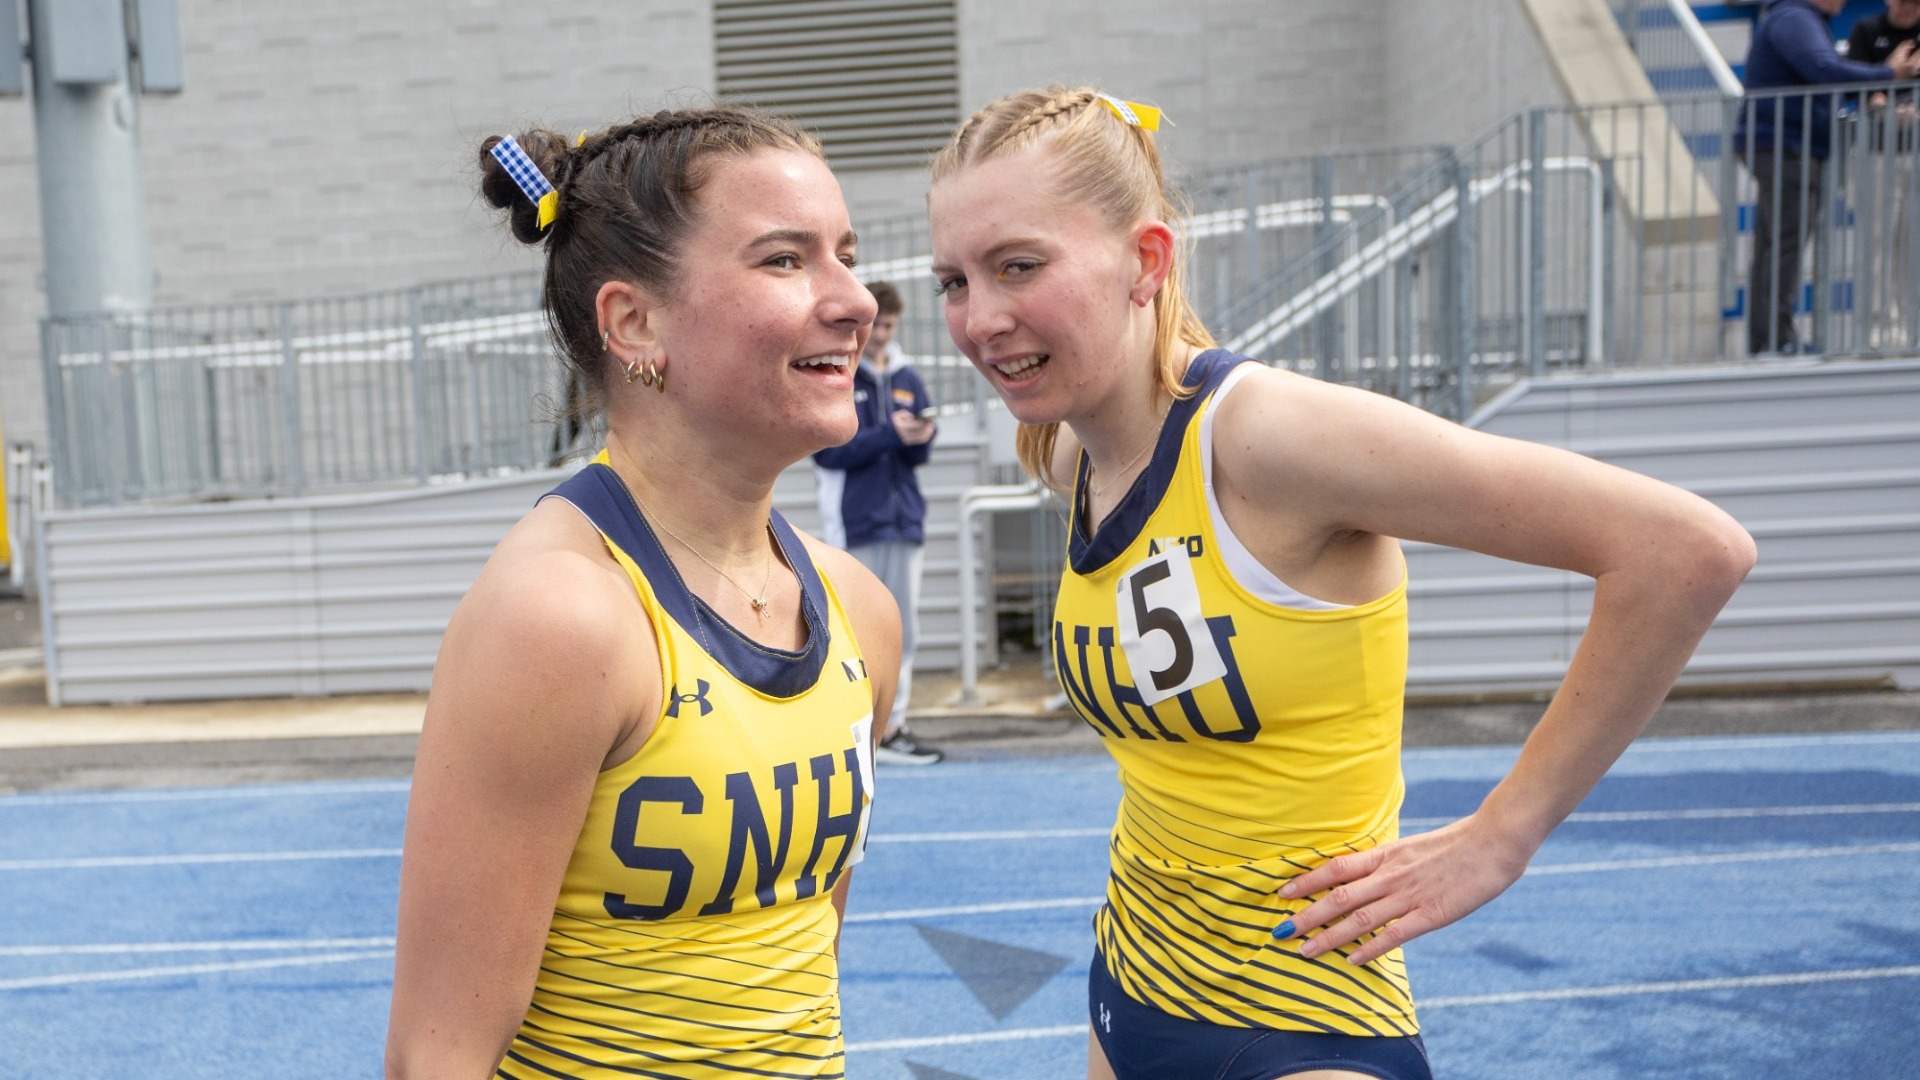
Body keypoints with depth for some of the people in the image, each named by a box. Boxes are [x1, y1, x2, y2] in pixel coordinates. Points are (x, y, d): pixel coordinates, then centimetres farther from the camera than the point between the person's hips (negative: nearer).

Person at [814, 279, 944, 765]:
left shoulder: (907, 379, 15)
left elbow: (917, 455, 14)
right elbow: (828, 450, -11)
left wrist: (921, 438, -8)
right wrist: (890, 435, -17)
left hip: (904, 521, 5)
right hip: (854, 524, -5)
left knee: (903, 632, 6)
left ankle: (891, 729, 13)